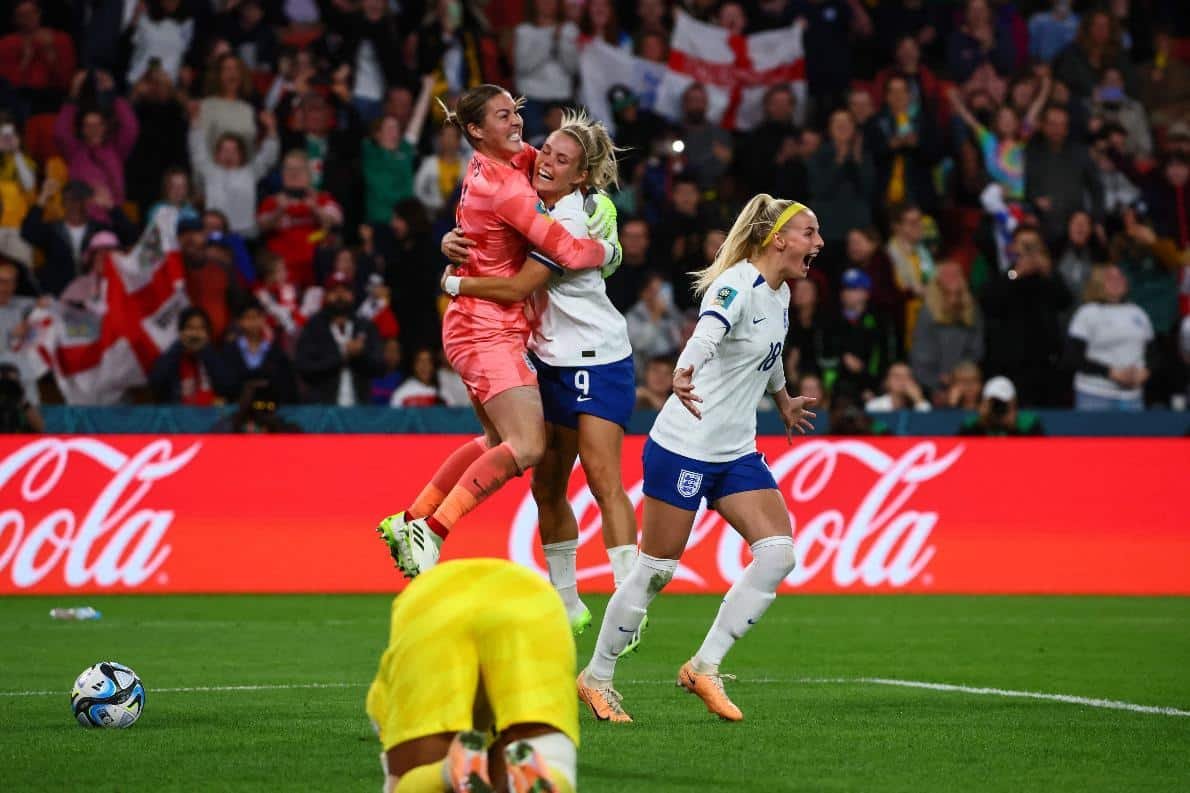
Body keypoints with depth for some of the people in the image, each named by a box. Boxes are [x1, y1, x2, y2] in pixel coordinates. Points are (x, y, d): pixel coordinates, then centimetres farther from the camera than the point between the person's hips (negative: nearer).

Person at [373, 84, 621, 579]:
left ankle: (410, 520, 25)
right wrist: (609, 250, 0)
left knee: (499, 442, 22)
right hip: (489, 329, -10)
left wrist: (601, 201, 7)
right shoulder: (505, 187, -20)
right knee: (527, 447, -18)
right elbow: (567, 251, -21)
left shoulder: (500, 162, 6)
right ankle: (432, 532, -16)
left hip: (479, 328, 10)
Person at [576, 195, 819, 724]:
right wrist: (684, 373, -60)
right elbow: (708, 332, -39)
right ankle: (596, 677, 15)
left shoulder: (779, 293, 9)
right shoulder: (737, 284, -17)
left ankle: (704, 668, 1)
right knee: (656, 569, -2)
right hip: (684, 447, -8)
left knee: (778, 553, -8)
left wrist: (784, 400, 48)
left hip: (737, 452, 8)